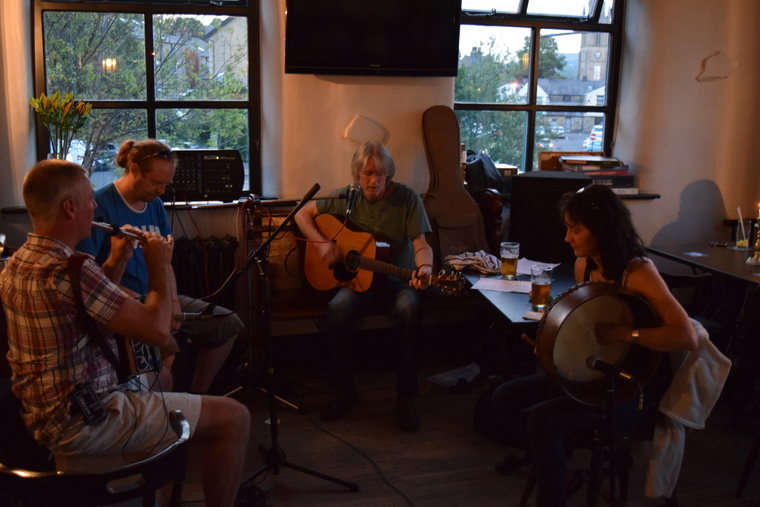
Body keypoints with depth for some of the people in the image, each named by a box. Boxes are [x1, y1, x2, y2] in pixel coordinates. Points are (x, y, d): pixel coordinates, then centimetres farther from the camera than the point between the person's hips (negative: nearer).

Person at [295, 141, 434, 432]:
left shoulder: (407, 198, -5)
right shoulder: (346, 197, 2)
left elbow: (421, 244, -10)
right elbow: (303, 214, 10)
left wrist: (424, 268, -33)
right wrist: (322, 243, -7)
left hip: (398, 279, -1)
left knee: (408, 308, -35)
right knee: (338, 308, -31)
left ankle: (405, 399, -22)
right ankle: (343, 392, -12)